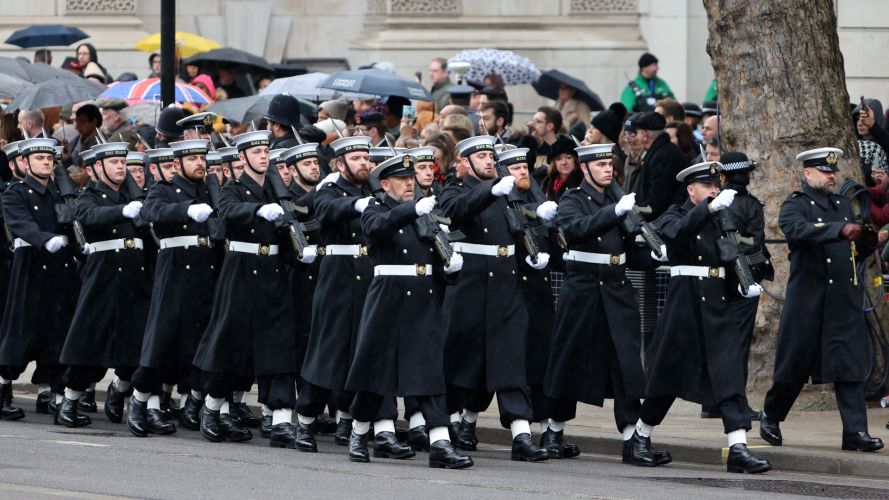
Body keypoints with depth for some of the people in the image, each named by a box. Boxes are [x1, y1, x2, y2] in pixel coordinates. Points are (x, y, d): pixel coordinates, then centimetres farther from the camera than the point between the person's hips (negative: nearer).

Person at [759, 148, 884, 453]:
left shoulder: (843, 206, 18)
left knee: (850, 364, -3)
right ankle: (771, 416, 25)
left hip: (845, 301, 5)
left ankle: (855, 431, -7)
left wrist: (869, 240, -3)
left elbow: (860, 249, 21)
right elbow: (797, 230, -24)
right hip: (809, 299, -5)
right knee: (796, 362, 4)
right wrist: (840, 230, -34)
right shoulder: (795, 205, -1)